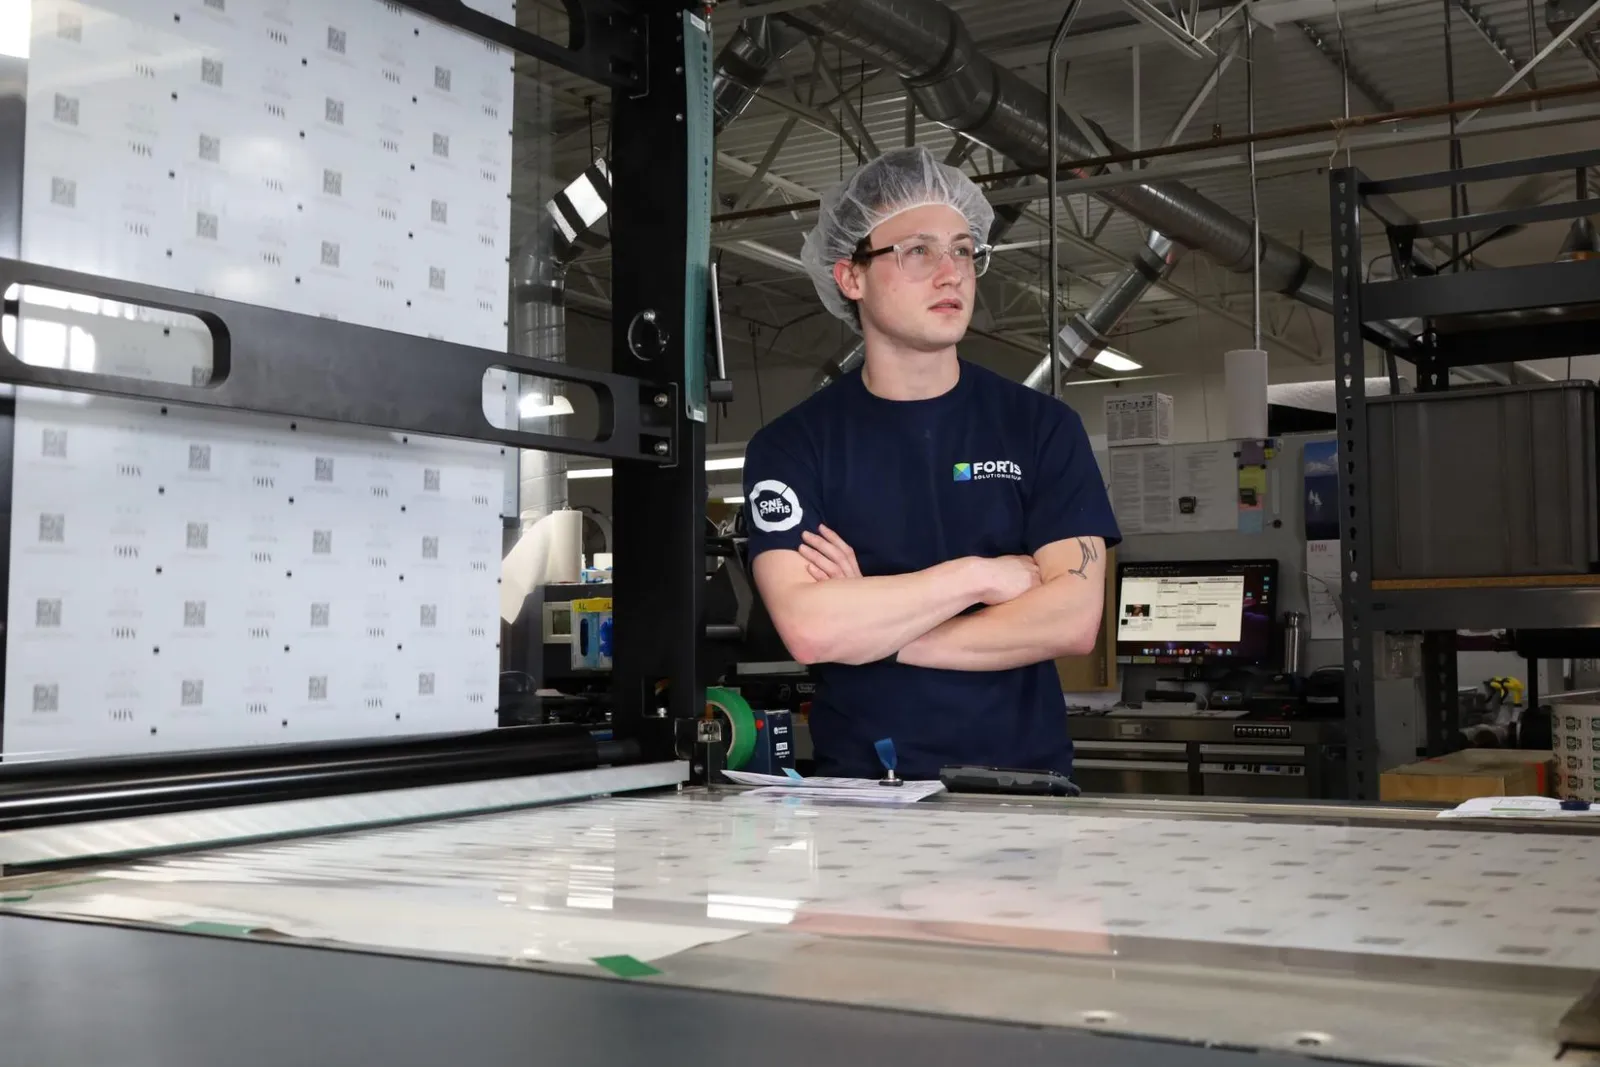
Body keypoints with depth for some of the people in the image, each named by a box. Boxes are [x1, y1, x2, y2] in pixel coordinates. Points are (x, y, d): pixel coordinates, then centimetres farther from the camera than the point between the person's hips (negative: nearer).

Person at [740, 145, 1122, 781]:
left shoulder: (1043, 427, 8)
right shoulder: (790, 445, 4)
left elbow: (1073, 620, -3)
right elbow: (807, 629, -10)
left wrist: (870, 626, -6)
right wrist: (981, 575, -5)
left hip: (1023, 778, 2)